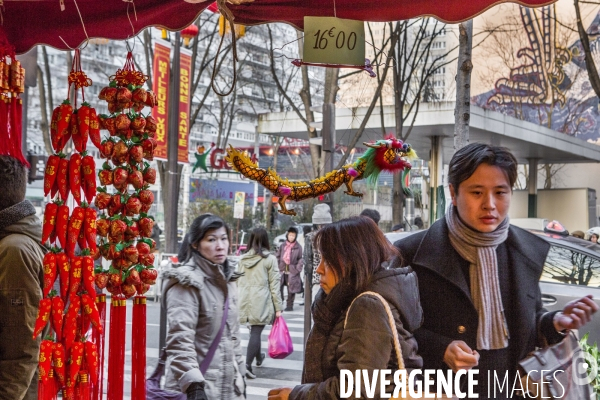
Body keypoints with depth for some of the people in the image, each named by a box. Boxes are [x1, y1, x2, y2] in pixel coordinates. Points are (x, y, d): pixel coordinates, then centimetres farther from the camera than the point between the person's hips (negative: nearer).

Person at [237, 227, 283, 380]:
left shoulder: (243, 259, 6)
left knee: (254, 329, 22)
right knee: (256, 332, -5)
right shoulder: (270, 259, -7)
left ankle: (258, 357, 41)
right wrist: (278, 308, -3)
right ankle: (248, 364, -17)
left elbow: (239, 282, 10)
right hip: (261, 300, -5)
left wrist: (241, 302, 19)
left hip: (246, 300, 5)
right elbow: (274, 285, -6)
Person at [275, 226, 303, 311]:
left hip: (292, 271, -2)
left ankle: (289, 305, 13)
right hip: (282, 270, 2)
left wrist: (298, 268, -5)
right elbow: (277, 256, 12)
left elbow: (301, 259, 4)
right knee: (279, 287, -5)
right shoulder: (282, 246, 8)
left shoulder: (298, 247, 2)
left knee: (291, 289, 2)